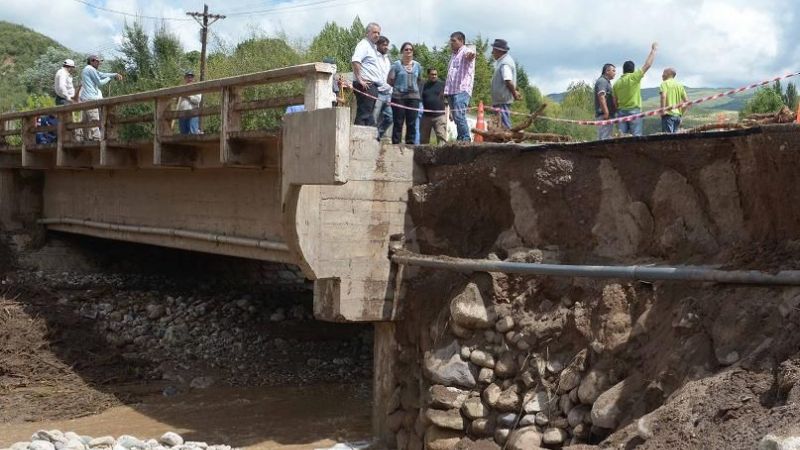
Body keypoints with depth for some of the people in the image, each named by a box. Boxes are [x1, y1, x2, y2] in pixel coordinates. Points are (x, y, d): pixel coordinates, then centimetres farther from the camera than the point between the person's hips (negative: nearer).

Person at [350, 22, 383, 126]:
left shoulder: (372, 47, 23)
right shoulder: (364, 45, -9)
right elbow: (355, 61, -25)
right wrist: (360, 80, -26)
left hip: (372, 86, 10)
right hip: (366, 85, -10)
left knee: (368, 114, 11)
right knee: (363, 114, -12)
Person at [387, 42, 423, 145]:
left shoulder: (417, 65, 13)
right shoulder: (397, 64, 0)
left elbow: (420, 81, 22)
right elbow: (390, 80, -3)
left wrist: (414, 87, 10)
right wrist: (398, 86, 5)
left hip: (413, 97, 4)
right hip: (398, 97, -3)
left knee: (412, 123, 3)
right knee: (398, 123, -2)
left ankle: (410, 143, 7)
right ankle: (395, 143, 0)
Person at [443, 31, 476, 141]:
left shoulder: (466, 52, -2)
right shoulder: (453, 55, 26)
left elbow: (471, 54, -27)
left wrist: (471, 55, -52)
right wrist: (445, 90, 27)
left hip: (462, 90, -9)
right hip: (451, 91, 9)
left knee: (459, 116, -20)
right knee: (456, 117, 7)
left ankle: (466, 140, -19)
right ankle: (460, 140, 9)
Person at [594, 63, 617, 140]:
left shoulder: (606, 82, 24)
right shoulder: (602, 81, -10)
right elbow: (601, 97, -21)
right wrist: (606, 112, -25)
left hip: (608, 114, 11)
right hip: (604, 114, -11)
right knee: (604, 137, -14)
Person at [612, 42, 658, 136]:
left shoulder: (617, 83, 7)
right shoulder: (634, 77, -6)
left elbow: (615, 101, 10)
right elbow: (647, 65, -2)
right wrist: (653, 50, 9)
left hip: (621, 111, 4)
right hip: (634, 111, -4)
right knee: (636, 136, -6)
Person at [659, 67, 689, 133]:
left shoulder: (665, 83, -1)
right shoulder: (679, 85, 17)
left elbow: (663, 96, -19)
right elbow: (686, 100, 13)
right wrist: (681, 112, 16)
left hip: (668, 114, -6)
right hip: (678, 115, 6)